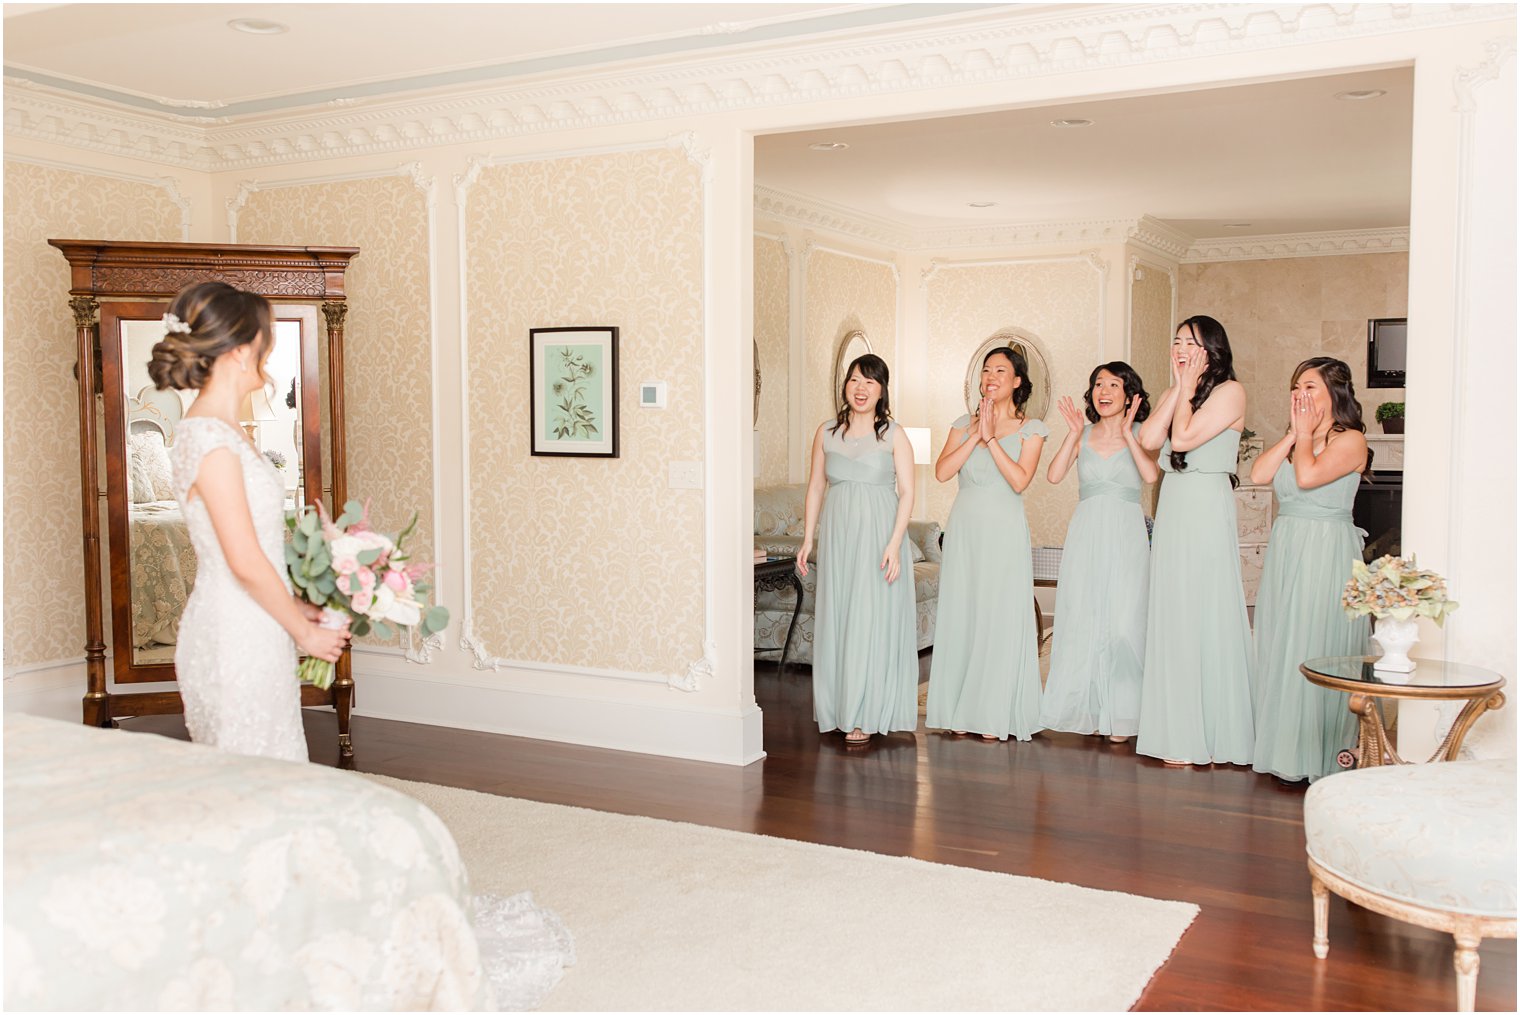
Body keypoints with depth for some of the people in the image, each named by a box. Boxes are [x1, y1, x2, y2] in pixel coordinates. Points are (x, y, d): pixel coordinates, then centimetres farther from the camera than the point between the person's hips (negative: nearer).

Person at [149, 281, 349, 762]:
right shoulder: (211, 439, -19)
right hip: (235, 644, -9)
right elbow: (247, 564, -20)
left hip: (246, 636, 9)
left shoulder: (216, 430, 11)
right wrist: (306, 633, -10)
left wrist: (293, 607, 13)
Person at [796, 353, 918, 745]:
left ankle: (865, 716, 3)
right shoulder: (827, 433, 9)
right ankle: (840, 708, 15)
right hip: (837, 534, 3)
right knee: (836, 619, 5)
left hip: (878, 534, -3)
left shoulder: (893, 435, -1)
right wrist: (808, 539, 5)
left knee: (872, 619, -3)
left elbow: (907, 492, -5)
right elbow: (815, 487, 11)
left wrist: (894, 544, -14)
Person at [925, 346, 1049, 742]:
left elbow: (1020, 480, -12)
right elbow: (942, 472, -4)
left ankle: (995, 714, 6)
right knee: (960, 615, 4)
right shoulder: (964, 424, 11)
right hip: (964, 528, 3)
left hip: (1004, 532, -3)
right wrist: (976, 435, -9)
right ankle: (959, 711, 12)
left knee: (1001, 617, -3)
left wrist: (991, 439, -13)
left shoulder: (1030, 429, 2)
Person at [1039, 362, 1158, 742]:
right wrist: (1073, 434, -6)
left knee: (1122, 622, -6)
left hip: (1126, 536, -3)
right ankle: (1087, 709, 13)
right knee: (1081, 620, 3)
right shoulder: (1083, 435, 11)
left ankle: (1120, 715, 4)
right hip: (1085, 534, 3)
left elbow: (1151, 475, -15)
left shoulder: (1140, 434, 5)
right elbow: (1054, 475, -4)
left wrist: (1127, 433, -12)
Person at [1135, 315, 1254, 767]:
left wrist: (1188, 390, -4)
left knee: (1207, 616, -4)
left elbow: (1184, 438, -17)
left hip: (1207, 510, -7)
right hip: (1172, 509, 8)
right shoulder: (1173, 394, 17)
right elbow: (1149, 439, 0)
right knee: (1172, 616, 7)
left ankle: (1214, 735, 4)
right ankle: (1180, 732, 15)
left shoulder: (1229, 391, -6)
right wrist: (1177, 388, 1)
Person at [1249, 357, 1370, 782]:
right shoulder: (1294, 440, 16)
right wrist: (1293, 433, 1)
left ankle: (1321, 755, 2)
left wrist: (1306, 434, -5)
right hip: (1285, 550, 7)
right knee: (1281, 648, 7)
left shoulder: (1351, 440, -5)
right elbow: (1259, 474, 1)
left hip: (1327, 551, -7)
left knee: (1318, 652, -6)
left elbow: (1308, 476, -20)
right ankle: (1287, 748, 15)